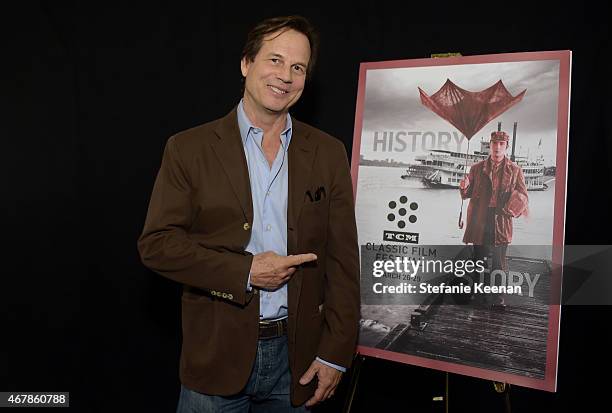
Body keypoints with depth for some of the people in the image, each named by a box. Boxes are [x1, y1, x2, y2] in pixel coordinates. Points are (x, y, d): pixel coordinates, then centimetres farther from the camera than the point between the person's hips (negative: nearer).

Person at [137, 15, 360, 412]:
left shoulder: (328, 153, 1)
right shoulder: (189, 148, -4)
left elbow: (342, 260, 0)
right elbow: (155, 243, -7)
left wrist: (335, 353, -3)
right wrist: (245, 271, -15)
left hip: (297, 356, 2)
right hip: (217, 355, -1)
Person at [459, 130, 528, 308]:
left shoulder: (515, 170, 5)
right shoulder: (477, 168, 9)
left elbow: (524, 197, 6)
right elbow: (467, 194, 12)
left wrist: (518, 203, -17)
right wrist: (464, 187, -11)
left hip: (501, 222, -1)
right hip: (479, 222, 1)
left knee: (499, 263, -1)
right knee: (478, 259, 9)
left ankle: (497, 297, 9)